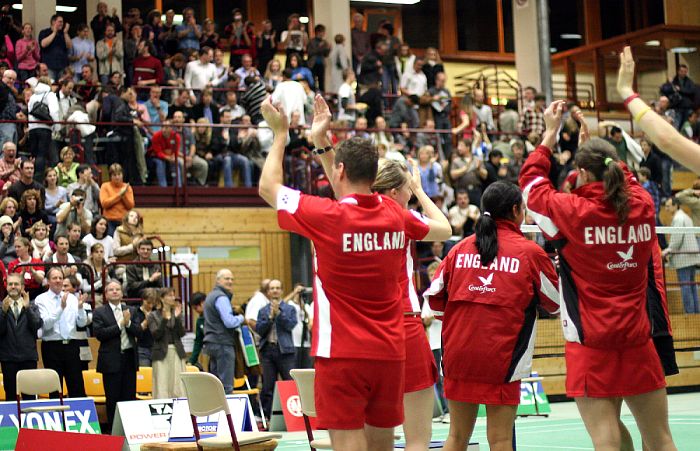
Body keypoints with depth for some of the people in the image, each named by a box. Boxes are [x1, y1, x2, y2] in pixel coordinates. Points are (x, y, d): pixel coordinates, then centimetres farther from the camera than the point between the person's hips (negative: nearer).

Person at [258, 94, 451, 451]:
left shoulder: (326, 216, -12)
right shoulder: (394, 215, 2)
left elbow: (269, 187, 3)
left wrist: (280, 133, 16)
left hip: (341, 355, -5)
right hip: (390, 354, 5)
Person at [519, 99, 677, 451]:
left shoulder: (573, 212, -10)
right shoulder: (643, 206, 1)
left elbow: (531, 181, 7)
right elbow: (623, 175, 24)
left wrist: (551, 132, 17)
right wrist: (592, 137, 33)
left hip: (592, 345, -4)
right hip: (639, 343, 4)